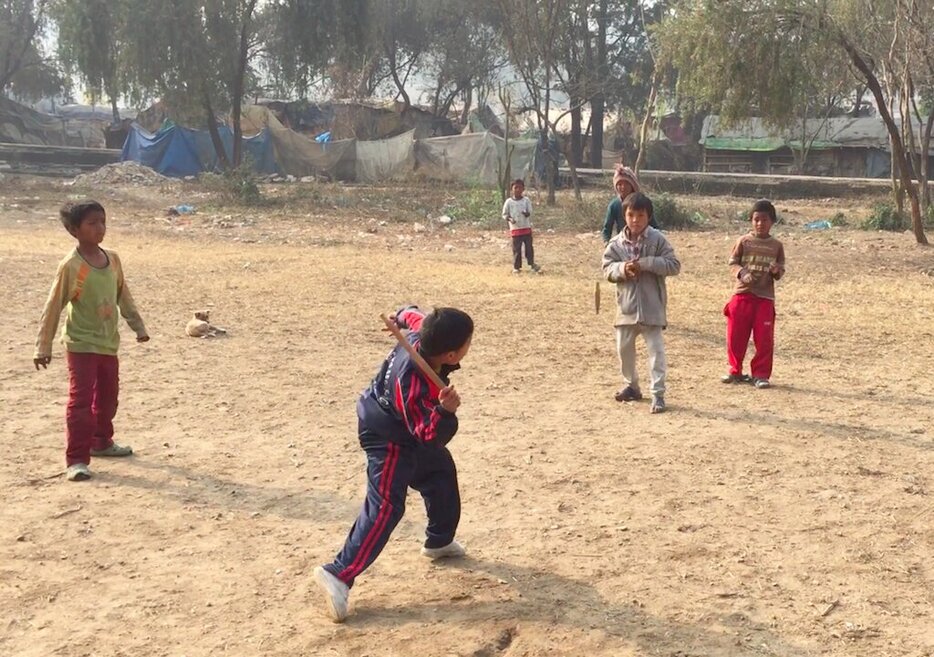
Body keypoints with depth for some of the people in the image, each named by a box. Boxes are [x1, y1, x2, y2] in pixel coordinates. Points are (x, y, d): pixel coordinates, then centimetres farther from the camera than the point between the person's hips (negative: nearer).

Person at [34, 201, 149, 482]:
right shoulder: (70, 266, -15)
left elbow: (123, 296, 14)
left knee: (107, 398, 18)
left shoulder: (112, 259, 2)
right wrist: (43, 347, -12)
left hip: (109, 343, 6)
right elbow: (53, 307, -12)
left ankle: (101, 442, 38)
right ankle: (76, 460, -4)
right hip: (81, 345, -6)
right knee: (81, 401, -9)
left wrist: (138, 326, 14)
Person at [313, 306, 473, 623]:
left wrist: (403, 316, 25)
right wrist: (444, 411, -54)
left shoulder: (421, 334, -20)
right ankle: (338, 574, -21)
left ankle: (439, 541, 47)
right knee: (386, 507, -19)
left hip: (413, 428, 10)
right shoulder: (414, 386, -41)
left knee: (441, 472, 26)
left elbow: (412, 314, 4)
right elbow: (431, 437, -37)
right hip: (388, 436, -10)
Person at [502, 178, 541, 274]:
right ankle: (516, 267, 11)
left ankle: (532, 264, 17)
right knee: (516, 249, 2)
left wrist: (526, 214, -25)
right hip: (515, 229, -1)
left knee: (529, 247, 5)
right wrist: (509, 219, -18)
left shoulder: (526, 200, 1)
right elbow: (505, 214, 3)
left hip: (526, 228, 1)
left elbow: (530, 212, -2)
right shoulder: (509, 202, -2)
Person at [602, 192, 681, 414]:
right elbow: (607, 268, 1)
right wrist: (622, 269, -20)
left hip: (651, 306, -4)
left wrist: (646, 263, -19)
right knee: (624, 347, 15)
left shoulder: (657, 239, -7)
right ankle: (631, 385, 33)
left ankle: (658, 393, 0)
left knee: (656, 349, -5)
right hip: (626, 305, 4)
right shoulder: (617, 243, 1)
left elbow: (674, 265, -10)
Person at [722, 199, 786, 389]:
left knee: (765, 339, -2)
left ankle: (760, 374, 9)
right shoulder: (744, 241, 2)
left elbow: (781, 270, 9)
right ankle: (735, 371, 20)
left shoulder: (776, 246, 5)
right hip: (742, 294, 0)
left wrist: (777, 271, -15)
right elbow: (733, 263, -1)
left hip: (765, 297, 0)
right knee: (735, 336, 4)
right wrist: (742, 273, -20)